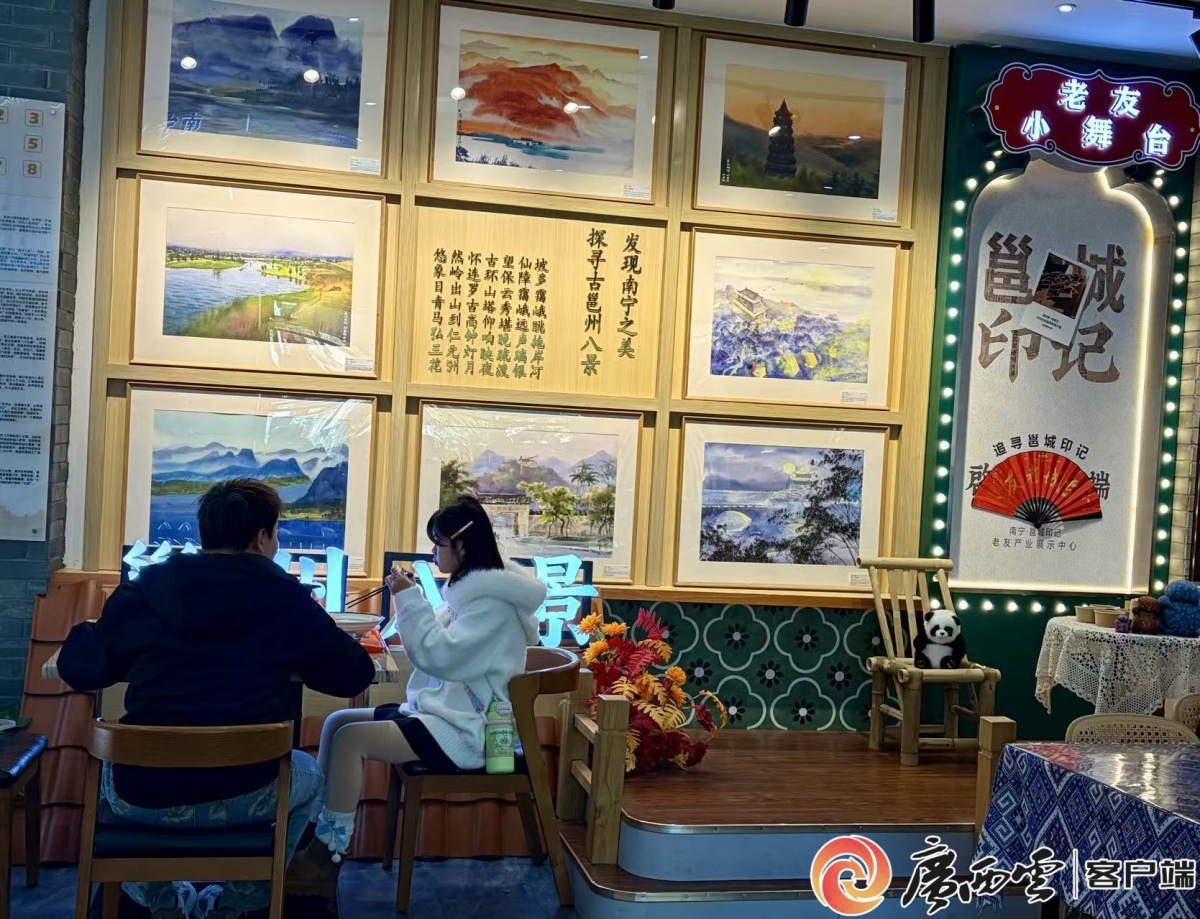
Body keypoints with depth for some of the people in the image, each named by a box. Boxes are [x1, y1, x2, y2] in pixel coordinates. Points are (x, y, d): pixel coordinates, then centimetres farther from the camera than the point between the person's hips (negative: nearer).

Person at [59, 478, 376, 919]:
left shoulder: (144, 589, 1)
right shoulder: (286, 599, -3)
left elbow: (77, 668, 10)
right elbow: (354, 675, 3)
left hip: (141, 796, 2)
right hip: (240, 795, -2)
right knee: (308, 775, 33)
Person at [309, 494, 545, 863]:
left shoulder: (494, 601, -17)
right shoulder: (475, 587, 11)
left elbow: (440, 654, -23)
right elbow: (441, 647, 16)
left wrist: (410, 600, -16)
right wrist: (409, 598, 4)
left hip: (463, 732, -10)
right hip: (441, 710, 10)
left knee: (350, 738, -19)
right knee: (337, 721, 4)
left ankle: (330, 854, -10)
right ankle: (315, 827, 8)